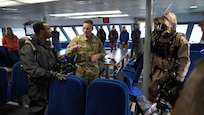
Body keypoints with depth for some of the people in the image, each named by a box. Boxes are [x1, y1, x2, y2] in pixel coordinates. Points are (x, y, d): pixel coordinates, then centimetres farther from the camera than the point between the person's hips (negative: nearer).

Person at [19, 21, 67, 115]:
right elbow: (32, 69, -25)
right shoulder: (28, 48, -16)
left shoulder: (49, 44, 8)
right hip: (38, 87, -7)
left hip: (52, 83, 7)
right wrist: (53, 74, -29)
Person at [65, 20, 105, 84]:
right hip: (81, 71, -2)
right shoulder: (77, 39, -1)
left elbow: (102, 52, 14)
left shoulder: (97, 40, 5)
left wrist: (98, 55, -9)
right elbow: (67, 52, -4)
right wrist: (73, 48, -26)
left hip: (94, 71, 2)